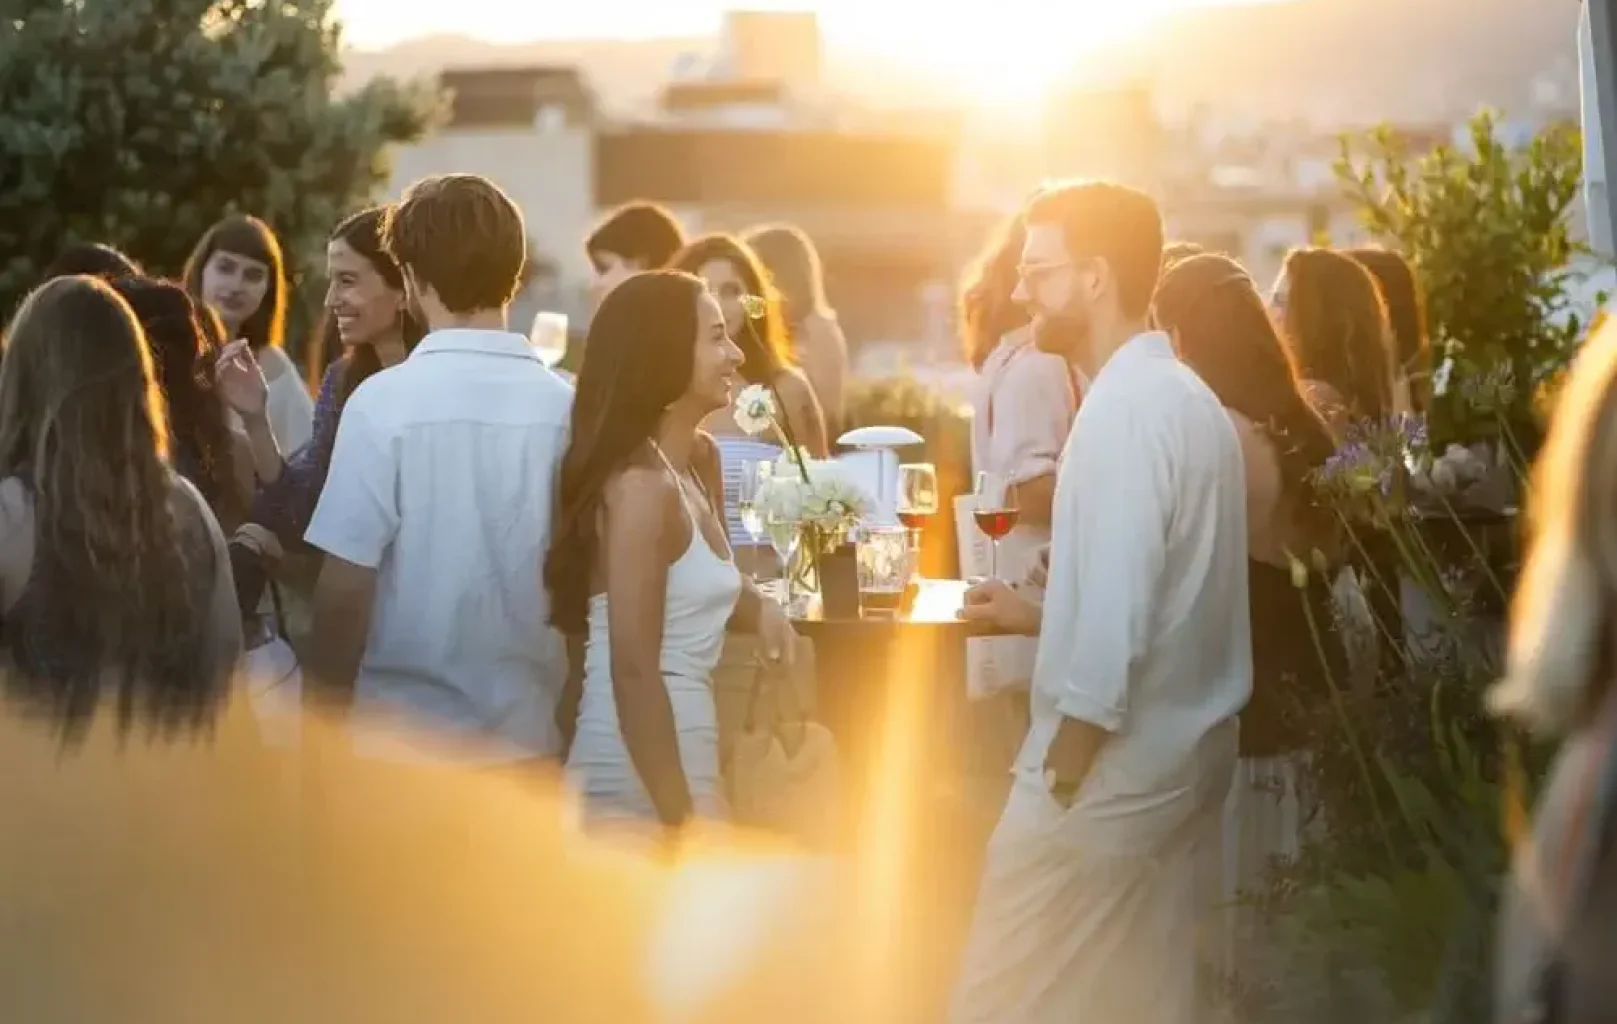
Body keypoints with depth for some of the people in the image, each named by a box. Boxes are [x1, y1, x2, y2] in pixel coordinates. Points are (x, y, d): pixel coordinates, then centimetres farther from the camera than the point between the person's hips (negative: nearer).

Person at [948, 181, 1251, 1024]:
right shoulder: (1184, 396, 13)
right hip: (1183, 753, 10)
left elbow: (1118, 614, -22)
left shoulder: (1125, 407, -18)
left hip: (1113, 761, -10)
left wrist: (1064, 767, -16)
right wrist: (1040, 615, 17)